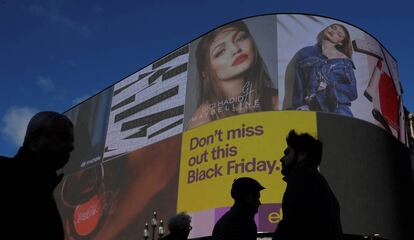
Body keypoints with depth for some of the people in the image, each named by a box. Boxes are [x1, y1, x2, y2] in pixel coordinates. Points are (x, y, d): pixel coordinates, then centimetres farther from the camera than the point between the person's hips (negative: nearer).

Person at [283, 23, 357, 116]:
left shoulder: (344, 61, 18)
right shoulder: (305, 54, 18)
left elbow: (352, 91, 12)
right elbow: (298, 87, 11)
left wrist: (329, 86, -3)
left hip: (339, 110, 1)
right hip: (312, 110, 0)